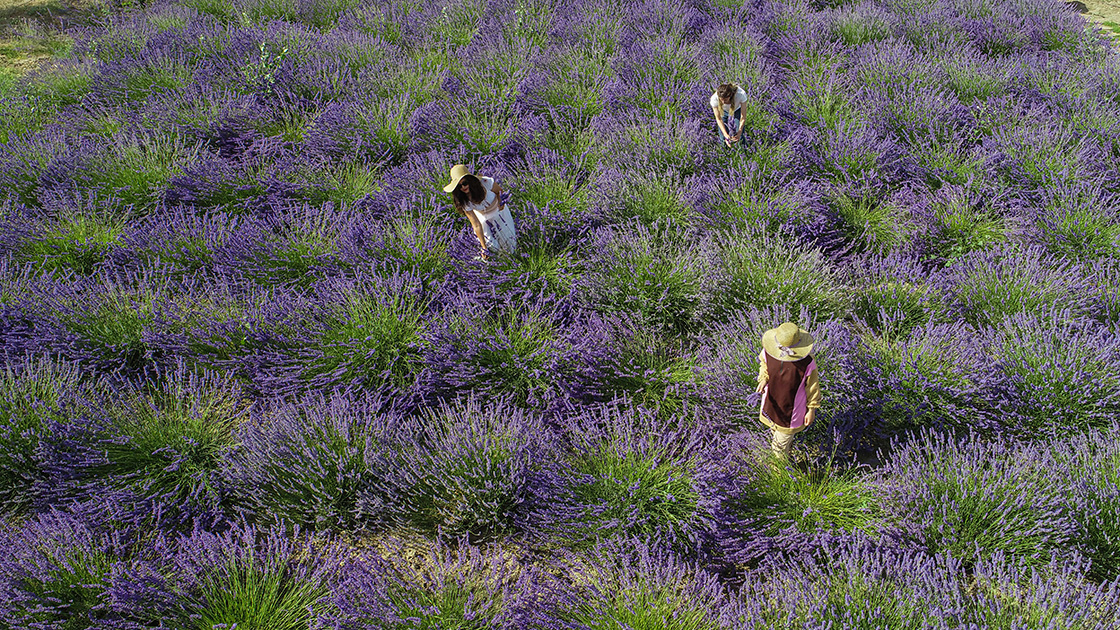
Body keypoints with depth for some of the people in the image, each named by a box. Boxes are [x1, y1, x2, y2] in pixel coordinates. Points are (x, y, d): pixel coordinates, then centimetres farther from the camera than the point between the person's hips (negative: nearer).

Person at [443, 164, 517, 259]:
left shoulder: (485, 183, -36)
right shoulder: (464, 203, -32)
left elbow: (499, 190, -10)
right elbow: (476, 225, -28)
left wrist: (500, 201, -29)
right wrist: (484, 247, -29)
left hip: (498, 211, 0)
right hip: (484, 218, 0)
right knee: (493, 246, 0)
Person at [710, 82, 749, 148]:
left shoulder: (741, 94, -43)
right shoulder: (714, 99, -40)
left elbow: (743, 117, -32)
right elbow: (718, 119, -27)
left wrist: (740, 131, -45)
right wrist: (725, 135, -38)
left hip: (737, 109, 0)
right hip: (724, 111, 0)